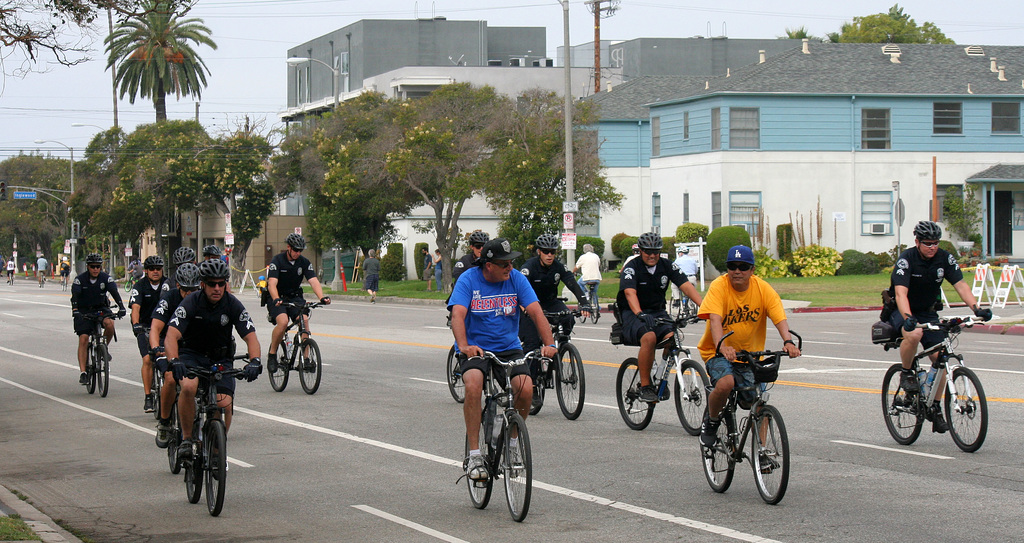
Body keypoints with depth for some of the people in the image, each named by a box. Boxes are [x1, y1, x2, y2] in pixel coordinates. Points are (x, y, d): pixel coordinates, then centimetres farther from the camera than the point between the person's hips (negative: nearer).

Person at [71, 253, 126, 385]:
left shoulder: (106, 278, -10)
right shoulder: (80, 279, -14)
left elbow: (114, 292, -22)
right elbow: (75, 295, -26)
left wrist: (121, 307, -38)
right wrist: (75, 310, -44)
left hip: (101, 309, 1)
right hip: (84, 311, -1)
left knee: (109, 323, -31)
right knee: (83, 339, -14)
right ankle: (83, 372, -14)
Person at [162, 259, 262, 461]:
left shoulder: (233, 305, -13)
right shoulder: (191, 302, -18)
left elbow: (250, 336, -17)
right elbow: (172, 335, -29)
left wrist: (255, 361, -38)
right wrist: (174, 361, -48)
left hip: (220, 358, 2)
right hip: (192, 354, -2)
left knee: (225, 405, -17)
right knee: (188, 387, -33)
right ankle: (186, 439, -15)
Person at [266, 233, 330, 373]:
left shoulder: (304, 262, -3)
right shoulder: (277, 260, -13)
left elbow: (314, 281, -14)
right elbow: (272, 283, -26)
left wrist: (322, 297, -34)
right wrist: (276, 299, -45)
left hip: (295, 297, 3)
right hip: (277, 299, -3)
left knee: (304, 320, -25)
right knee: (283, 322, -30)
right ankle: (272, 354, -10)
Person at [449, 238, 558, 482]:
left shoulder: (516, 279, -2)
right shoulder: (469, 279, -8)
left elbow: (536, 311, -10)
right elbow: (458, 314, -20)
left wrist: (549, 343, -26)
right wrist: (464, 346, -39)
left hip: (509, 349, 2)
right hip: (476, 349, -2)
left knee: (525, 388, -24)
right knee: (473, 385, -32)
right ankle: (474, 455, -24)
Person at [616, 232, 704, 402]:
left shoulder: (667, 266, 0)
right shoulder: (632, 267, -12)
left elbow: (686, 286, -11)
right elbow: (630, 293, -29)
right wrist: (640, 314, -48)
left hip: (657, 312, 4)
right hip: (633, 314, -4)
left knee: (672, 338, -26)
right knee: (649, 337, -35)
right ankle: (645, 387, -25)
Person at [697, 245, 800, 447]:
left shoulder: (763, 289, -8)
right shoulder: (719, 286, -15)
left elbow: (780, 318, -18)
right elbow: (714, 319, -29)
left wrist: (788, 342, -39)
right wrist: (722, 347, -48)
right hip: (718, 353, -3)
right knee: (725, 383, -31)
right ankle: (711, 421, -1)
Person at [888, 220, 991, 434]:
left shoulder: (945, 259, -9)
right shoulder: (906, 260, -23)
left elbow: (961, 285, -16)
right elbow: (901, 292, -34)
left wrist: (977, 309, -33)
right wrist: (908, 318, -52)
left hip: (927, 312, 5)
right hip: (902, 312, -4)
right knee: (914, 334, -38)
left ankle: (935, 408, 7)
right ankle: (906, 374, -11)